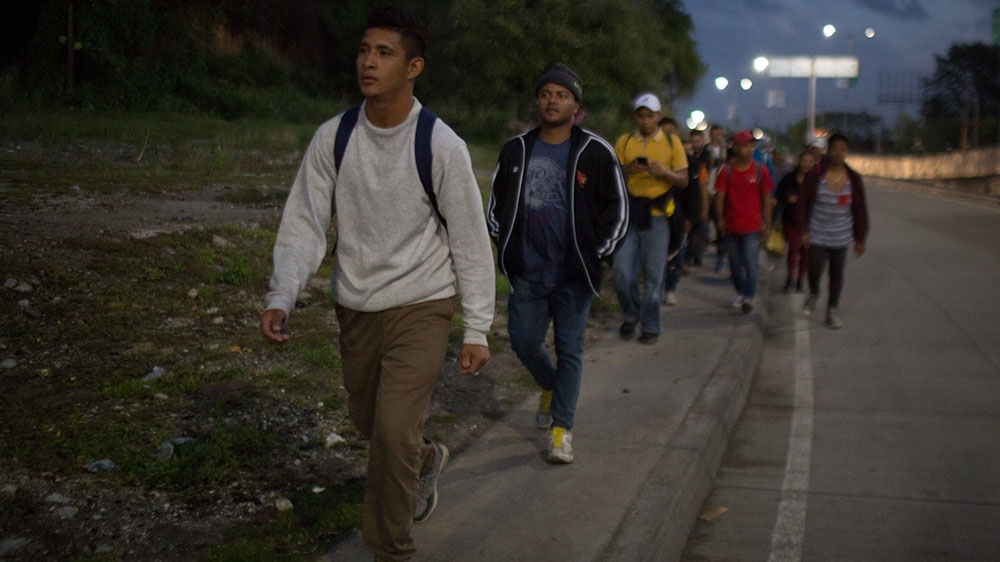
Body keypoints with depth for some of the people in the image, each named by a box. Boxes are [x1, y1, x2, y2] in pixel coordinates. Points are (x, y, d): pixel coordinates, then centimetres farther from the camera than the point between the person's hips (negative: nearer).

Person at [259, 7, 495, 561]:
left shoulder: (441, 146, -14)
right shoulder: (332, 137, -5)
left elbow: (470, 241, -8)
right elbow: (304, 222, -4)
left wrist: (477, 329, -7)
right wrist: (281, 298, -18)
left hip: (421, 307, -4)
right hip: (355, 307, 4)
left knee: (393, 431, -15)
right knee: (368, 422, 19)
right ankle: (427, 459, 52)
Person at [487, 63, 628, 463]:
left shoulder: (595, 152, -3)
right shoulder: (516, 150, 7)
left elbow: (617, 209, 1)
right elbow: (495, 201, 18)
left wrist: (595, 254, -3)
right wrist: (504, 244, 8)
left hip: (573, 274, -3)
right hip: (527, 272, 3)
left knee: (569, 349, 0)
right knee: (524, 342, 5)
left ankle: (561, 429, 6)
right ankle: (551, 387, 37)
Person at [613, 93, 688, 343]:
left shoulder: (672, 143, 7)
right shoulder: (624, 142, 9)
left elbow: (683, 180, 6)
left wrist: (664, 172, -13)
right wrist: (627, 169, -13)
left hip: (656, 216, -1)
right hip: (628, 213, 1)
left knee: (654, 275, 1)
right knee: (621, 269, -5)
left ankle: (650, 326, 13)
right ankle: (630, 314, 19)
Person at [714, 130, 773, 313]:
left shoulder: (760, 171, -1)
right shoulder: (727, 171, 1)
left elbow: (766, 198, 4)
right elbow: (720, 196, 2)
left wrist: (766, 223, 2)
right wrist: (720, 219, -6)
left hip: (752, 226, -2)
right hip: (732, 226, 2)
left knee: (750, 262, -11)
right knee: (735, 263, 12)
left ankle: (749, 298, -11)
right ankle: (740, 293, 27)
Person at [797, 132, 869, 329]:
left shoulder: (853, 179, -2)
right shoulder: (815, 175, -9)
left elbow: (860, 211, 4)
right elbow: (804, 204, -4)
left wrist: (859, 239, 4)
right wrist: (804, 231, -8)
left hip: (841, 237, 2)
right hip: (817, 236, -2)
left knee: (837, 273, 9)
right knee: (815, 270, -10)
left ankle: (832, 311, 25)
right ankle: (813, 294, 25)